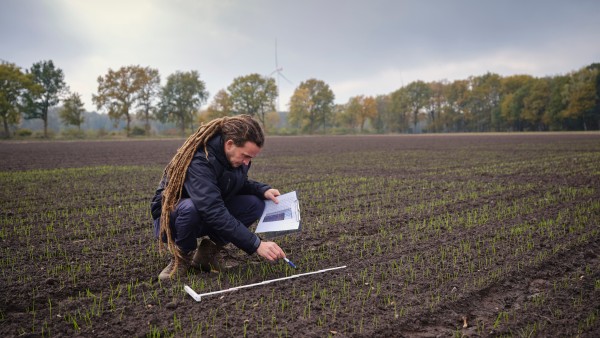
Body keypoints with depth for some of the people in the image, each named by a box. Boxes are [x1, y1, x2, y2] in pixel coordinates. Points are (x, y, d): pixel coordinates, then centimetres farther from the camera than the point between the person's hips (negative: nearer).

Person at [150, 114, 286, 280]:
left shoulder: (236, 155, -10)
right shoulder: (199, 160, -33)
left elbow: (239, 184, 9)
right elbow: (213, 213, -41)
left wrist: (263, 190, -14)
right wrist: (256, 245, -43)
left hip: (209, 215, 7)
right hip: (171, 216, -6)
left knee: (256, 203, -16)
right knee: (190, 207, -41)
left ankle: (208, 249, -2)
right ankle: (183, 255, -10)